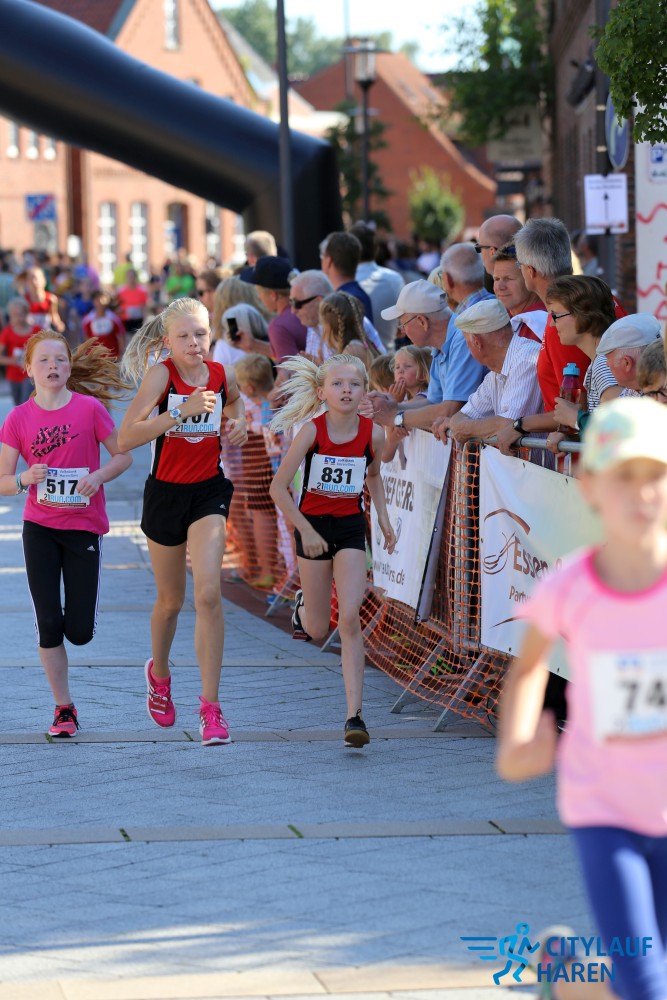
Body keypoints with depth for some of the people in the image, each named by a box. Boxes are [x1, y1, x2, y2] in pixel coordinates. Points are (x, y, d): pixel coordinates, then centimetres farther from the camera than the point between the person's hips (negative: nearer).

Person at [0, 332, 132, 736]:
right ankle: (64, 708, 10)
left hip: (84, 528, -1)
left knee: (79, 632, -1)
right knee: (49, 623, -4)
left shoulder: (90, 408, -7)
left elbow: (124, 456, 2)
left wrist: (99, 475, -18)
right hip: (39, 528, 1)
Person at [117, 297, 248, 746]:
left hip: (209, 492, 1)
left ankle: (211, 706, -13)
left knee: (209, 593, -17)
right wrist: (182, 411, -34)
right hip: (166, 493, -1)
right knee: (171, 600, 15)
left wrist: (238, 422, 1)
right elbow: (126, 438, -26)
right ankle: (159, 672, 46)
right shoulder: (161, 374, -15)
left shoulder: (222, 375, -5)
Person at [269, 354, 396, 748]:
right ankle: (304, 605, 48)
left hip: (351, 527, 1)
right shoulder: (312, 431, -16)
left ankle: (355, 715, -14)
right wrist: (305, 530, -15)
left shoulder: (373, 433, -9)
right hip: (313, 525, -1)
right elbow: (279, 487, -11)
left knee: (350, 621, -13)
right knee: (318, 630, 9)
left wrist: (384, 520, 8)